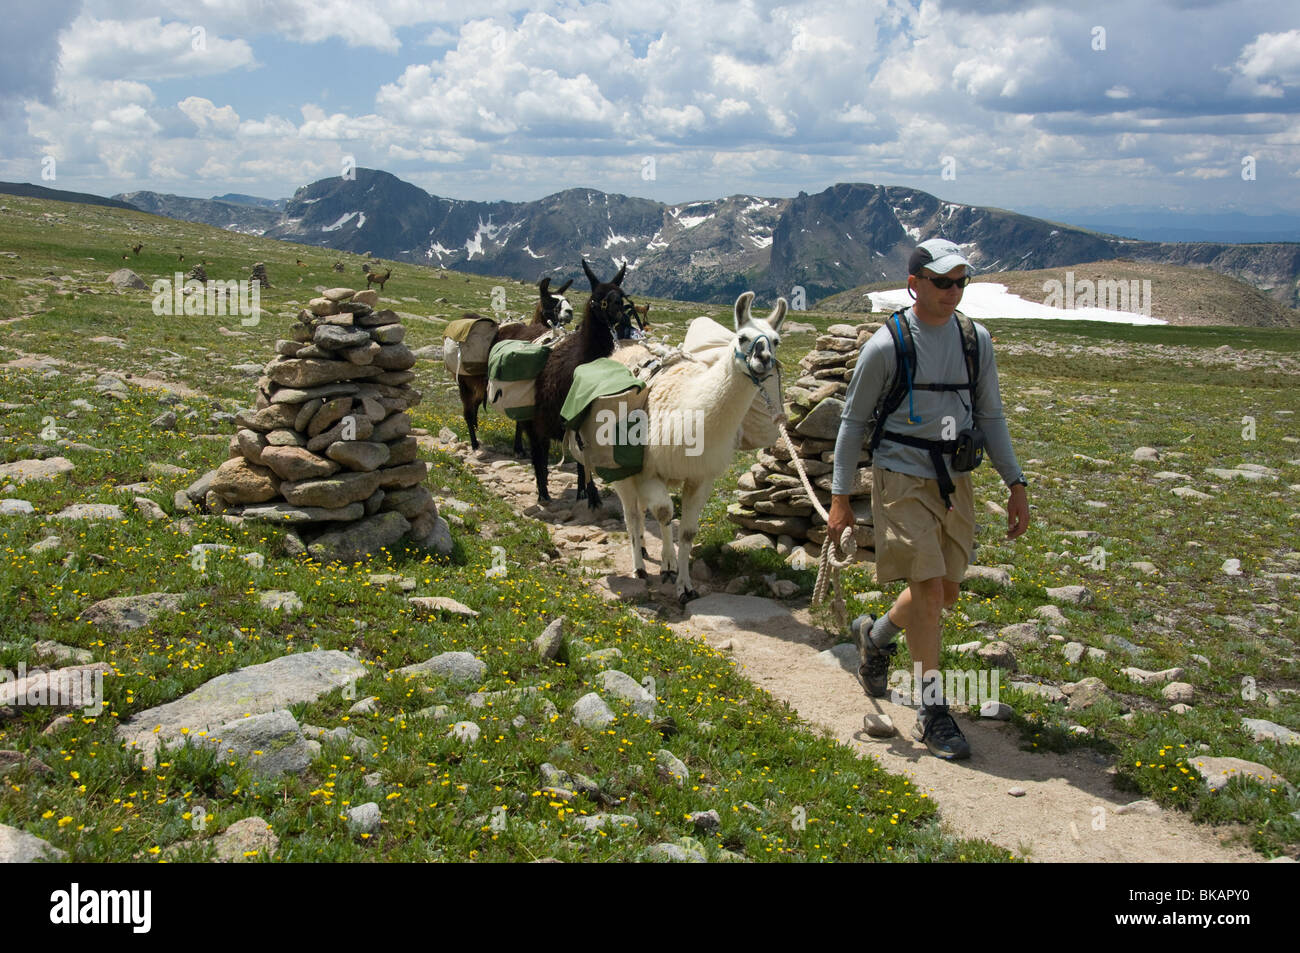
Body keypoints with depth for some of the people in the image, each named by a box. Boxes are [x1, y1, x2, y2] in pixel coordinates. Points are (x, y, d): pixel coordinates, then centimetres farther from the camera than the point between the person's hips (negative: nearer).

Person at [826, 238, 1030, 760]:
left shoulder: (976, 340, 5)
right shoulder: (886, 345, -9)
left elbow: (990, 416, 13)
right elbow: (853, 421, -2)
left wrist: (1015, 484, 9)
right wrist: (840, 497, -4)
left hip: (954, 481, 5)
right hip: (901, 479, -5)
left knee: (946, 593, 11)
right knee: (928, 588, -10)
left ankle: (876, 635, 40)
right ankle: (933, 712, 2)